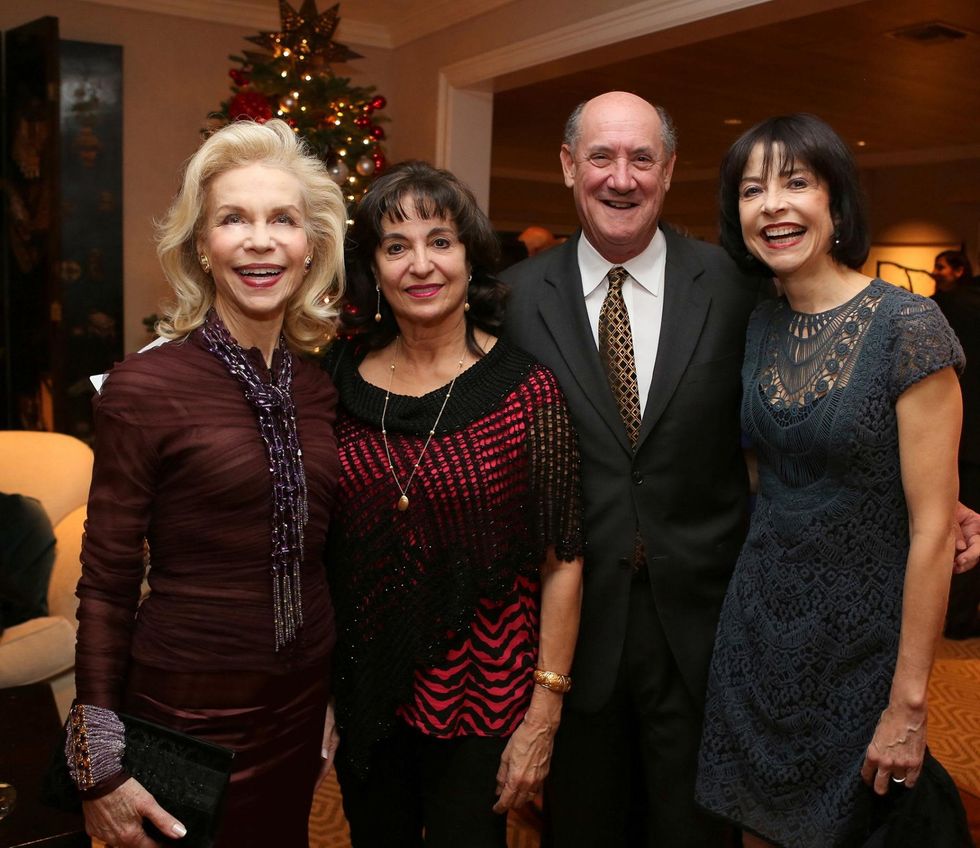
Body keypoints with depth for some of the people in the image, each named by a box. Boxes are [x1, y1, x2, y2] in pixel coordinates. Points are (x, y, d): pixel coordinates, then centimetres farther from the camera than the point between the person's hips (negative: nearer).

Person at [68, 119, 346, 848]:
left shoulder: (323, 391, 0)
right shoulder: (143, 391, -15)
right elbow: (106, 586, -10)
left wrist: (345, 700, 15)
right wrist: (101, 766, -9)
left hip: (303, 704, 5)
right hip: (187, 715, -5)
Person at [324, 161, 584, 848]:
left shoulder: (525, 387, -14)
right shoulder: (342, 378, -4)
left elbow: (561, 561, -11)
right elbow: (316, 537, 5)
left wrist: (542, 720, -10)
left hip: (480, 699, -3)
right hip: (362, 692, 4)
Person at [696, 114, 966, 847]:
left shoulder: (908, 327, -16)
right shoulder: (760, 327, 1)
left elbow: (933, 527, -17)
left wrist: (909, 704, -15)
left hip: (860, 643, -5)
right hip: (757, 624, 5)